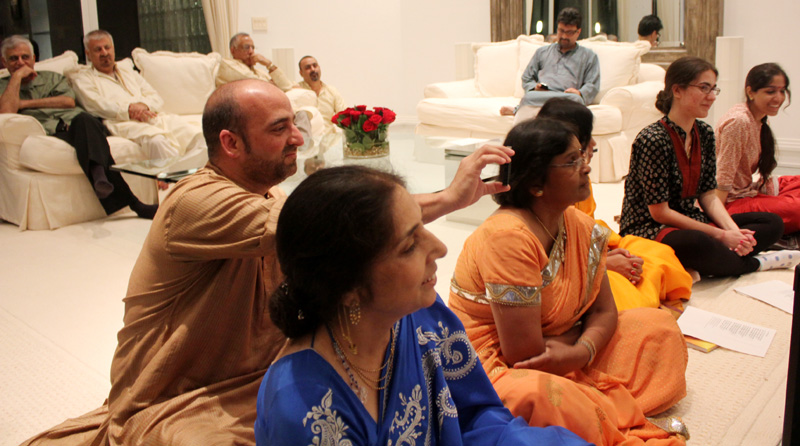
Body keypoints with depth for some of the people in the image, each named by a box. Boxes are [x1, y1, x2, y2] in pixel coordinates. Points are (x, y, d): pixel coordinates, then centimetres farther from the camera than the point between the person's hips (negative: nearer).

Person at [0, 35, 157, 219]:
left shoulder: (52, 78, 33)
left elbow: (69, 101, 10)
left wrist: (27, 103, 7)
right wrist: (17, 76, 8)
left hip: (75, 124, 3)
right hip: (48, 133, -3)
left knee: (84, 120, -37)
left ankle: (98, 175, -62)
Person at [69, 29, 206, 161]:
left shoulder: (129, 73, 33)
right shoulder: (82, 78, 17)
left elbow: (156, 98, 21)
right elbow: (96, 105, -2)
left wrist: (144, 105, -3)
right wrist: (129, 109, -13)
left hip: (153, 116, 5)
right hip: (122, 122, -5)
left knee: (195, 134, -24)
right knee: (156, 141, -40)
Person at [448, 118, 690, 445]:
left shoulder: (581, 227, 1)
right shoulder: (507, 236, -26)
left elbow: (604, 312, 5)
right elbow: (524, 354, -26)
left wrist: (580, 351, -18)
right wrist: (579, 334, -6)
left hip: (565, 360, 9)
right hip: (493, 366, -8)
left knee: (659, 326, 4)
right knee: (533, 395, -41)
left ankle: (599, 412, -14)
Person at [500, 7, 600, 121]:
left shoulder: (589, 56, 25)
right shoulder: (542, 52, 32)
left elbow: (592, 86, 14)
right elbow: (527, 78, 27)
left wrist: (579, 93, -9)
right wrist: (534, 87, 3)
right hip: (537, 97, 3)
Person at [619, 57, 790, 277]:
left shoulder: (705, 133, 5)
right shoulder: (653, 140, -20)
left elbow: (708, 195, 7)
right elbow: (659, 212, -19)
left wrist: (734, 231, -12)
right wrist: (720, 236, -16)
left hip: (689, 222, 9)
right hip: (648, 230, -8)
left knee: (772, 223, 4)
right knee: (696, 244, -39)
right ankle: (753, 263, -9)